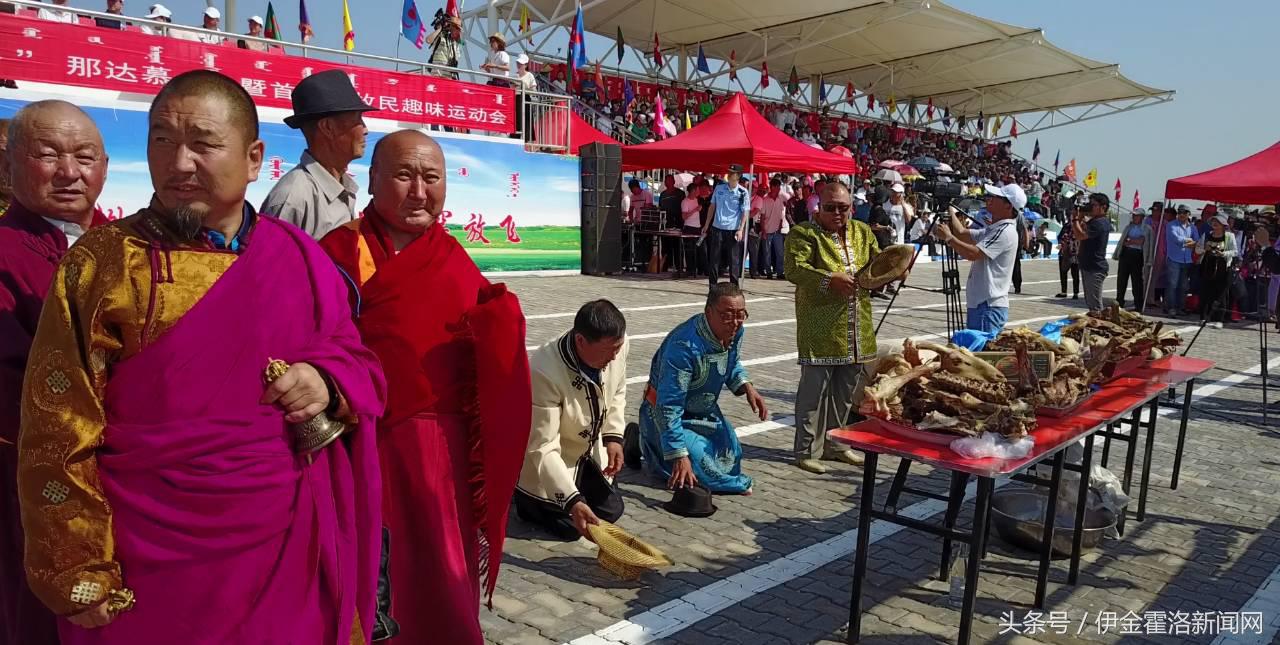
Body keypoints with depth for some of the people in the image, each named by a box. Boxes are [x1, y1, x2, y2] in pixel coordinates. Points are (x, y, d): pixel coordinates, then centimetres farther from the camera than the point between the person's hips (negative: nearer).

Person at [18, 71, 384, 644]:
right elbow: (59, 435, -6)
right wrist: (81, 578, -8)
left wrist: (329, 385, -12)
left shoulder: (300, 258, 2)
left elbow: (360, 364, 10)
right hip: (155, 567, -2)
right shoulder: (101, 261, -6)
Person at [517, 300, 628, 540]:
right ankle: (519, 488, 18)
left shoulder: (615, 345, -23)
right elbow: (544, 448, -35)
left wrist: (613, 437, -9)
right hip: (547, 460, -6)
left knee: (611, 510, 14)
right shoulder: (544, 372, -40)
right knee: (569, 526, -6)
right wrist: (572, 501, -42)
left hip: (589, 450, 6)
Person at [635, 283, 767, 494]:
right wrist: (679, 456, -36)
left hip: (705, 412, 8)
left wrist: (747, 387, -10)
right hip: (665, 415, -8)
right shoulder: (684, 346, -37)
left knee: (731, 458, 11)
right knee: (700, 466, -20)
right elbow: (669, 406, -34)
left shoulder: (735, 332, -12)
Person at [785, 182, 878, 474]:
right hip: (820, 328, -7)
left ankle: (834, 444, 29)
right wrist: (830, 279, -28)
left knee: (847, 390, 14)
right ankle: (807, 451, 7)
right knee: (815, 388, -3)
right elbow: (795, 269, -19)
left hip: (857, 329, 7)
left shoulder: (863, 232, 14)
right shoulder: (803, 234, -6)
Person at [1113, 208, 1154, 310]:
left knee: (1137, 281, -1)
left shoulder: (1147, 229, 0)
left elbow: (1140, 241, -10)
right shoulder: (1129, 227, 15)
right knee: (1121, 279, 5)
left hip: (1137, 255, -5)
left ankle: (1138, 305, 4)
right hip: (1125, 253, 5)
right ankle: (1119, 302, 12)